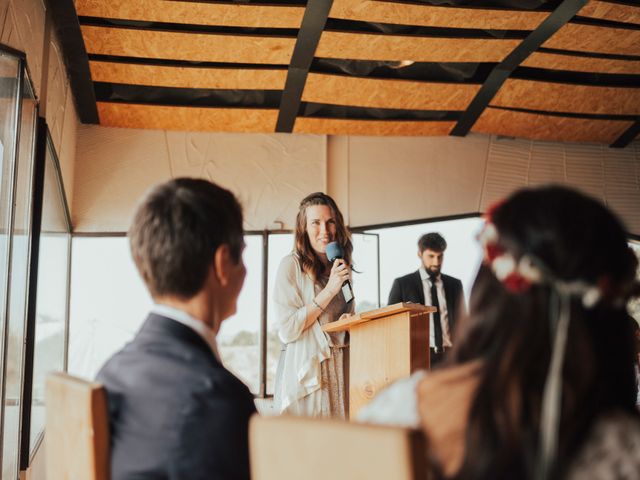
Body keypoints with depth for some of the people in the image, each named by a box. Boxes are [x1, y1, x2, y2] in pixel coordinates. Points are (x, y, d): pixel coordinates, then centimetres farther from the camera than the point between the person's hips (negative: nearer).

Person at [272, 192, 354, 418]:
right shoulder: (291, 265, -8)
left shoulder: (341, 267, 12)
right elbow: (287, 330, -15)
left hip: (340, 372, 6)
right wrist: (329, 291, -16)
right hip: (306, 376, -6)